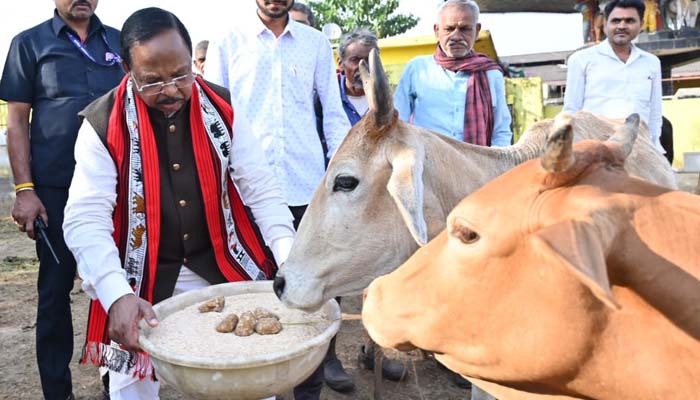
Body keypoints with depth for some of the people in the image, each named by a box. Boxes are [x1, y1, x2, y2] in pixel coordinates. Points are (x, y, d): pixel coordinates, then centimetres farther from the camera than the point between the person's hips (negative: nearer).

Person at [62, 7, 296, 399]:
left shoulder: (221, 109, -5)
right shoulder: (104, 124, -12)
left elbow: (262, 189, -7)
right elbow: (85, 220, -16)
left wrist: (293, 262, -20)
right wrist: (118, 295, -32)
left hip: (222, 269, 2)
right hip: (141, 282, -1)